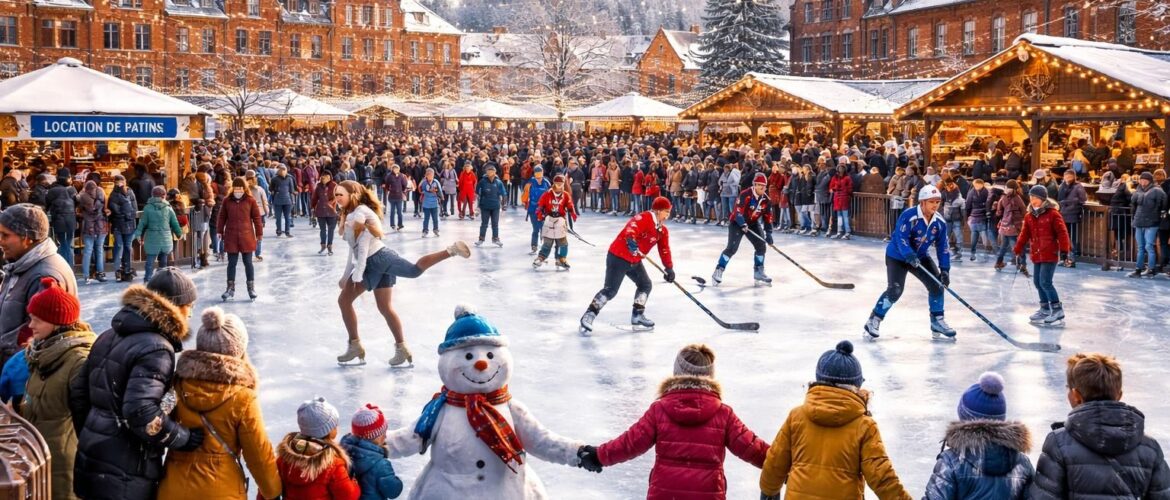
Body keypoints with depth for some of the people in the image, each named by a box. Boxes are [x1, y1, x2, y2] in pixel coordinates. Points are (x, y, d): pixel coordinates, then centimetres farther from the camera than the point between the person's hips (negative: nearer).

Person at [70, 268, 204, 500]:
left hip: (91, 461, 9)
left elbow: (78, 392, 15)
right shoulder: (156, 348, -18)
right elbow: (141, 411, -28)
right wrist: (184, 438, -17)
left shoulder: (111, 336, 10)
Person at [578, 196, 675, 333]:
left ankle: (637, 314, 23)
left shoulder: (663, 230, 9)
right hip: (618, 257, -9)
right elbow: (631, 228, -36)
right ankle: (589, 315, -10)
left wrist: (669, 268, 14)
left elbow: (664, 250, 16)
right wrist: (631, 241, -52)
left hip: (634, 261, 9)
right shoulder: (644, 218, -19)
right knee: (610, 290, -13)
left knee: (646, 285, 12)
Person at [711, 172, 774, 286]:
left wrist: (768, 233, -8)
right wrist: (743, 224, -41)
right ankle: (718, 271, -9)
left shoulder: (766, 200, -5)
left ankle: (759, 272, 14)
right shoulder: (745, 195, -25)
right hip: (737, 222, -7)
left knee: (761, 246, 0)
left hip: (753, 223, 7)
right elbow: (738, 211, -29)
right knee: (732, 248, -16)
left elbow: (767, 217, -2)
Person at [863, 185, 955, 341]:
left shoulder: (940, 222, -8)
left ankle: (937, 322, 12)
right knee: (895, 290, -18)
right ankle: (873, 321, -4)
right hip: (897, 256, -6)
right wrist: (909, 255, -47)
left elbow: (942, 247, -4)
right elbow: (901, 239, -31)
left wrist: (945, 269, -11)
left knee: (937, 284, -3)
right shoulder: (908, 216, -26)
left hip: (920, 256, 6)